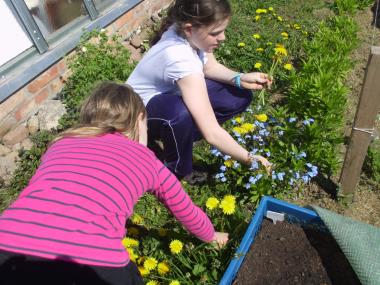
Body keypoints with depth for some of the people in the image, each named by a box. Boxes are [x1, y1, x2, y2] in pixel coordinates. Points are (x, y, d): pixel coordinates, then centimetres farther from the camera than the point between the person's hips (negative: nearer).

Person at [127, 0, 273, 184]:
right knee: (180, 113, -44)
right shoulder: (182, 59, -40)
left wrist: (240, 79, -16)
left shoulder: (185, 33, -18)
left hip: (169, 93, 8)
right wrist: (250, 159, -32)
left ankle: (179, 137, 4)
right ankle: (178, 173, -14)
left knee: (240, 97, -4)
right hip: (137, 111, -8)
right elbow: (212, 133, -42)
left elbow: (210, 67, 2)